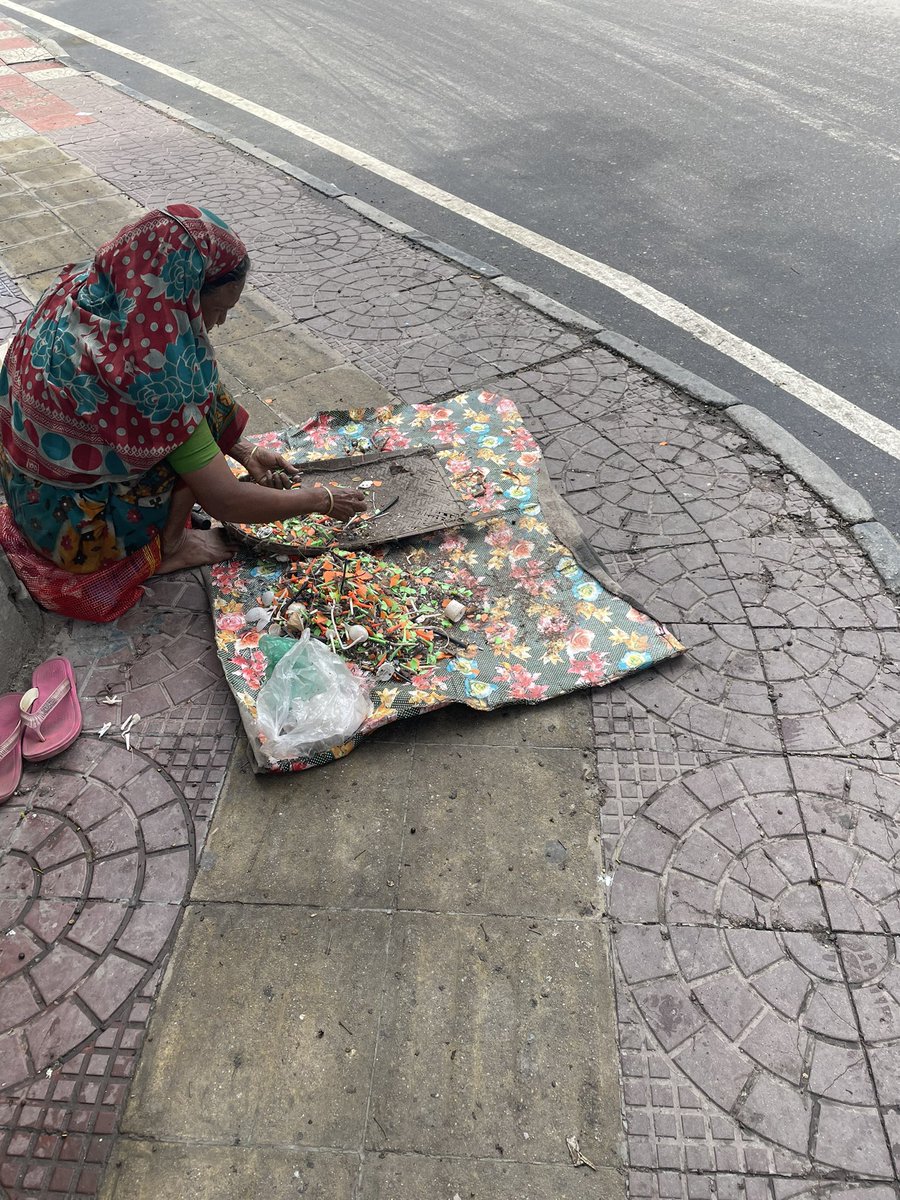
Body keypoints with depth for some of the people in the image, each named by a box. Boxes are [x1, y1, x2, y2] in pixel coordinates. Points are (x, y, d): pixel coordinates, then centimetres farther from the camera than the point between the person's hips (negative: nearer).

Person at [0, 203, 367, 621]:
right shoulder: (145, 364, -32)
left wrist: (244, 451, 5)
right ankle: (166, 548, 5)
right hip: (79, 526, -7)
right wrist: (322, 500, -13)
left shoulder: (92, 288, -9)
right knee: (195, 421, -7)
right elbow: (224, 502, -27)